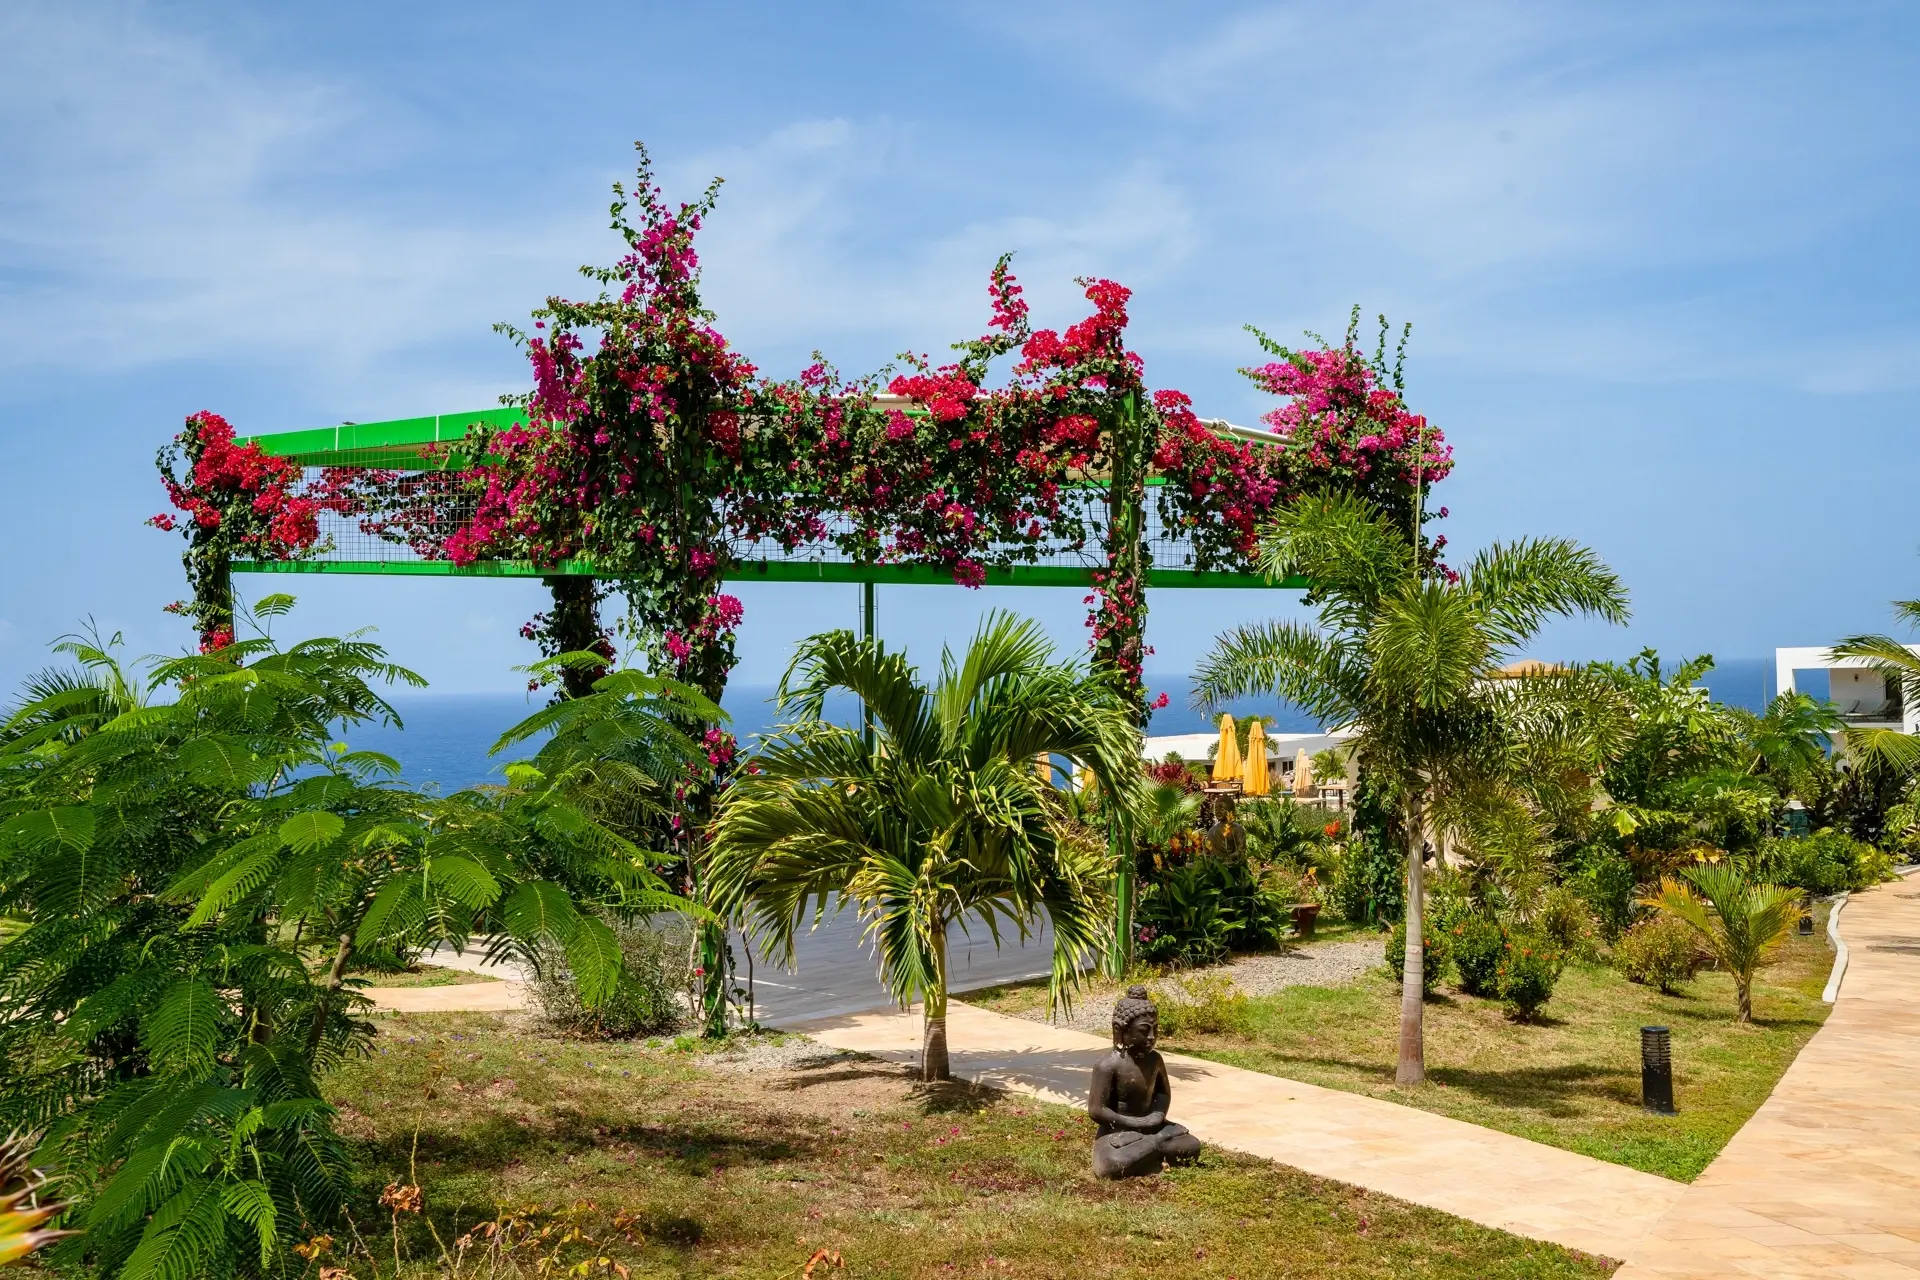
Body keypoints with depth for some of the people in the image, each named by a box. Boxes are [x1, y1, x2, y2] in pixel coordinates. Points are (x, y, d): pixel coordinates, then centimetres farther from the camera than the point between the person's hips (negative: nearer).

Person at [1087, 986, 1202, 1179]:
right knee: (1112, 1166, -37)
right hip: (1116, 1132, -5)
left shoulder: (1155, 1059, 0)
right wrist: (1137, 1124, -19)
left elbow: (1164, 1091, 18)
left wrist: (1157, 1116, -6)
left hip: (1149, 1128, 5)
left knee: (1192, 1146, -12)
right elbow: (1096, 1110, -20)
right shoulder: (1108, 1065, -20)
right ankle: (1159, 1142, -17)